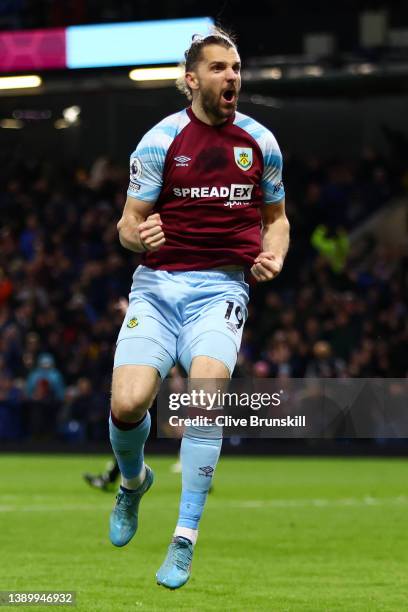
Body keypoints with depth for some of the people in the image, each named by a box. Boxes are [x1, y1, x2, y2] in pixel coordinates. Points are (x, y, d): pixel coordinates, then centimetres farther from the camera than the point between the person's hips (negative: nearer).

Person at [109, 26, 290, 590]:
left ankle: (185, 536, -16)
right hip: (157, 283, 0)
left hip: (222, 288, 1)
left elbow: (276, 216, 21)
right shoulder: (160, 140, 0)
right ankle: (133, 481, 21)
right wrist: (138, 233, -22)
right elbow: (129, 223, 2)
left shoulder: (260, 142, 8)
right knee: (127, 404, -17)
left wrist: (274, 257, 0)